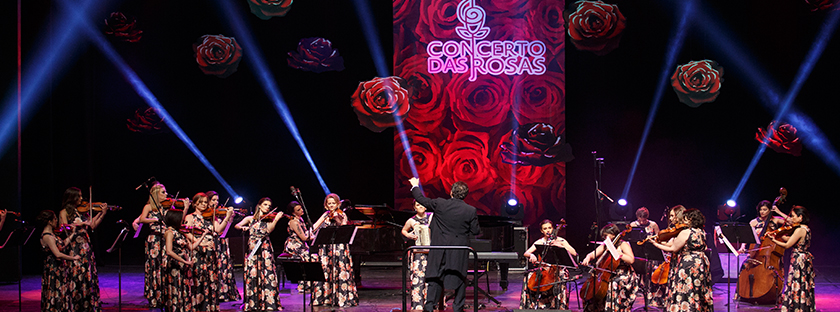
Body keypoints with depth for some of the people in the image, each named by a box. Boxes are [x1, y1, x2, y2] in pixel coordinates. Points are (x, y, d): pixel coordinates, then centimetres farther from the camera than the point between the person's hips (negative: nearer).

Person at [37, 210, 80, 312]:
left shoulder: (50, 234, 10)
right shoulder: (47, 236, -20)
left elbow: (63, 244, 16)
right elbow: (58, 254, -27)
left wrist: (73, 233, 19)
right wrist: (73, 258, -17)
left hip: (58, 268, 10)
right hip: (53, 270, -10)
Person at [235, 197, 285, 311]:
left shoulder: (269, 219, 14)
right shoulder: (250, 219, 16)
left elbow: (269, 230, -5)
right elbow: (237, 226, 4)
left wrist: (275, 220, -18)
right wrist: (243, 227, -17)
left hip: (265, 248, 0)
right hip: (252, 249, 0)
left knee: (267, 274, -10)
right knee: (252, 275, -5)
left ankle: (269, 302, -10)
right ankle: (252, 303, 1)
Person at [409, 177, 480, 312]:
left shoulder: (440, 204, -10)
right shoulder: (470, 211, -10)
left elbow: (421, 199, 2)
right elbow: (475, 231, -4)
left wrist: (415, 186, 20)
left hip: (440, 247, 0)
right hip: (459, 252, 0)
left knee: (435, 276, 8)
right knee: (460, 277, 11)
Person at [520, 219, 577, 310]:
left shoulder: (560, 240, 2)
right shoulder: (540, 242, 8)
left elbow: (574, 253, -10)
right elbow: (526, 253, 0)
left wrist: (561, 246, -21)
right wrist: (531, 255, -23)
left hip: (557, 269, -3)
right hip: (543, 269, 3)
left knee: (559, 278, -36)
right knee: (529, 276, -22)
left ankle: (560, 306, -26)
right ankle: (530, 305, -13)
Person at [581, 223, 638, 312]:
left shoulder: (623, 245, -5)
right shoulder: (605, 246, 15)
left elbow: (631, 260, -20)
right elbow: (592, 254, 12)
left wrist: (616, 251, -23)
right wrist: (588, 258, -12)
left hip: (624, 276, -7)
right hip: (610, 275, 7)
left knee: (613, 285, -36)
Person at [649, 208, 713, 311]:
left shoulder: (685, 232, -16)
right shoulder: (702, 232, 8)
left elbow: (673, 249, -11)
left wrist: (657, 244, -1)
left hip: (688, 266, -8)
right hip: (702, 264, 8)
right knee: (698, 293, 14)